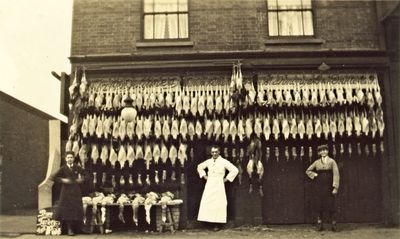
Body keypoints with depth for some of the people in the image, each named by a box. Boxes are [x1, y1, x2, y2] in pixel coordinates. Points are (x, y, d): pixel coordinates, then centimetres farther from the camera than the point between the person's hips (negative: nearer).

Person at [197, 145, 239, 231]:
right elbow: (199, 167, 26)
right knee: (207, 203, -2)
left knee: (218, 204, -6)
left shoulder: (224, 162, -4)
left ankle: (217, 224, 0)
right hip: (209, 184, 4)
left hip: (219, 185, -4)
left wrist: (226, 179, -5)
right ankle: (211, 221, 6)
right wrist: (204, 176, 14)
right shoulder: (208, 161, 9)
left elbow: (235, 170, -8)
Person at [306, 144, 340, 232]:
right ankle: (320, 224, 10)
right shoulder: (317, 162, 7)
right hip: (319, 187, 2)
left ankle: (334, 225, 3)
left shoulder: (331, 161, 0)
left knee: (331, 205, -4)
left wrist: (335, 187, -13)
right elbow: (308, 171, 19)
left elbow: (336, 174, -6)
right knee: (320, 205, 3)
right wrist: (314, 175, 1)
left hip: (329, 187, -2)